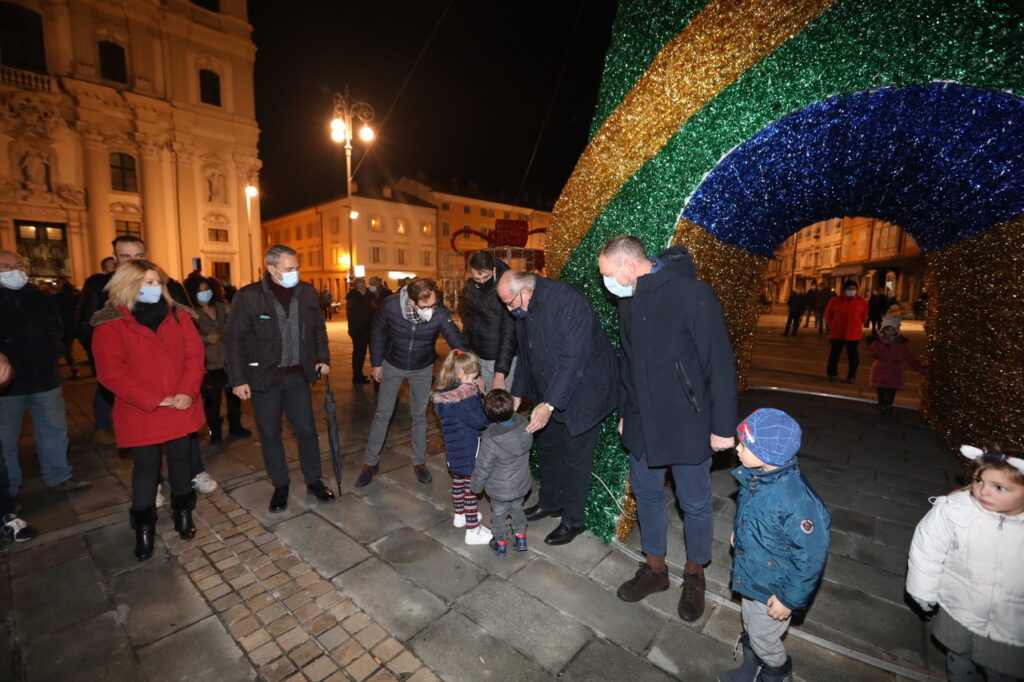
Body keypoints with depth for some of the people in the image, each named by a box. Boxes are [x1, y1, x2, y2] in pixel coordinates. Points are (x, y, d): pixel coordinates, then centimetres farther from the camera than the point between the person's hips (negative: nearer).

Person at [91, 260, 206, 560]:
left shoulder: (178, 315, 3)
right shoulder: (110, 323, -7)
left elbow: (194, 354, -1)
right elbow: (111, 372, -12)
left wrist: (187, 391, -15)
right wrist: (155, 400, -18)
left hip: (181, 407, 3)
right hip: (140, 411, -2)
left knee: (180, 458, 14)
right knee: (146, 465, 8)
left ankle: (183, 512, 33)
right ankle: (143, 527, 26)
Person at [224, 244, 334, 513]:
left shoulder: (307, 292, -1)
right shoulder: (248, 296, -11)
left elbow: (318, 328, 11)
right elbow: (234, 340, -7)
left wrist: (323, 358, 2)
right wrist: (238, 379, -9)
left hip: (298, 374, 2)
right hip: (264, 377, -2)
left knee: (307, 430, 8)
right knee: (270, 434, 11)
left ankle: (313, 480, 26)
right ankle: (280, 485, 29)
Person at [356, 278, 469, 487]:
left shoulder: (440, 314, -29)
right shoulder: (391, 305, -27)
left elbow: (458, 342, -28)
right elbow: (377, 332, -9)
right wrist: (376, 363, -4)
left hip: (422, 368, 0)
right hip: (392, 365, 0)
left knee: (419, 415, 11)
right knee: (382, 414, 9)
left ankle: (419, 462, 28)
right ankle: (370, 463, 26)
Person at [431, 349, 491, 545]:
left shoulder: (443, 393, -1)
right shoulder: (465, 395, -28)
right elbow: (480, 420, -26)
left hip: (452, 448, 9)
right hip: (468, 450, -9)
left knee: (458, 481, 25)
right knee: (471, 488, 4)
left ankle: (459, 516, 45)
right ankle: (473, 531, 16)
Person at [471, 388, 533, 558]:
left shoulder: (490, 440, -35)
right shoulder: (524, 424, -23)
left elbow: (482, 469, -21)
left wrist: (476, 486, -2)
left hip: (499, 490, -4)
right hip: (521, 485, 4)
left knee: (499, 514, 22)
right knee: (517, 508, 30)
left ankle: (501, 543, 42)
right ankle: (521, 537, 45)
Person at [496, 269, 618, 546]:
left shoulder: (567, 301, -27)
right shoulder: (523, 311, 0)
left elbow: (574, 358, -30)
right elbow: (526, 355, 11)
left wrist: (550, 404, -30)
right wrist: (517, 395, 8)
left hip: (582, 390, -8)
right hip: (549, 392, 8)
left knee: (575, 456, 3)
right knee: (547, 446, 18)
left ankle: (573, 520, 24)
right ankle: (549, 503, 41)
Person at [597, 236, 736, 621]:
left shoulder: (692, 293, -18)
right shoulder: (628, 302, 5)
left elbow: (720, 362, -16)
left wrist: (723, 426, -14)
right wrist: (625, 412, 17)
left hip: (687, 425, -6)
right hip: (643, 424, 6)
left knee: (694, 503, 12)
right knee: (646, 494, 17)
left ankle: (695, 574, 37)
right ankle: (655, 567, 39)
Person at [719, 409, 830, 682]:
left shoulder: (798, 501, -39)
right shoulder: (755, 476, -17)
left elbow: (811, 557, -26)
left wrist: (790, 599, -17)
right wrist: (738, 531, 16)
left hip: (772, 589, -6)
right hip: (748, 575, 6)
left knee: (763, 640, 21)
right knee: (750, 627, 30)